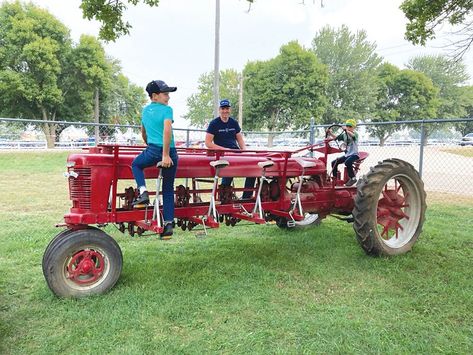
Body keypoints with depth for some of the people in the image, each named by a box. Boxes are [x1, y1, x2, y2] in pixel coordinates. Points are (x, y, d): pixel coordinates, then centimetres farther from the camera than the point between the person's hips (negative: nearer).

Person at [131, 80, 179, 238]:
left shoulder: (145, 110, 18)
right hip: (170, 153, -2)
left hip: (153, 150, 2)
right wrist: (166, 155, -16)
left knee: (136, 164, 33)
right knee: (168, 190, 10)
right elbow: (167, 131, -15)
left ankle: (143, 192, 10)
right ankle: (168, 224, 9)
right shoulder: (167, 109, 0)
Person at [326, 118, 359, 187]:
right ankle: (335, 178, 8)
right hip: (347, 154, 7)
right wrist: (330, 133, -12)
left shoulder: (355, 134, -7)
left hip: (354, 154, -7)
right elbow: (336, 137, 4)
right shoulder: (344, 135, 12)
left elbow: (352, 135, -31)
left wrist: (346, 130, -46)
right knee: (334, 163, -4)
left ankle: (353, 178, -19)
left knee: (347, 162, -36)